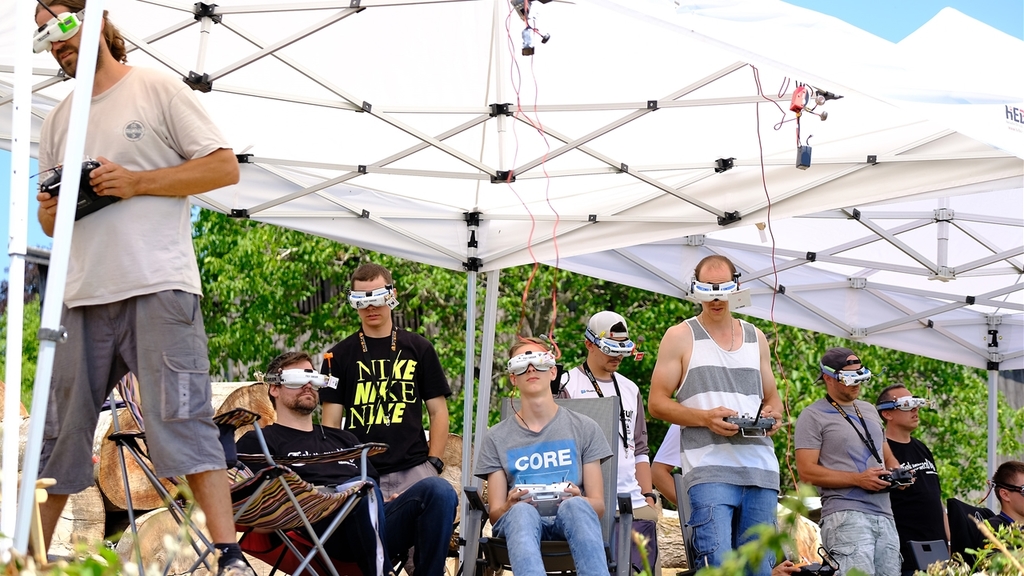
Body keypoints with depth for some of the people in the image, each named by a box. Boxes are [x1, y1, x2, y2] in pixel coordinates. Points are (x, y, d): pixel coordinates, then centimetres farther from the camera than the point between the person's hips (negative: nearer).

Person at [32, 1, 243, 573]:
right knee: (59, 430, 8)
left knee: (182, 418, -12)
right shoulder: (57, 121, 22)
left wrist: (137, 182, -10)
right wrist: (49, 213, 1)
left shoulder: (158, 89, 4)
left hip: (159, 287, -6)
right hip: (82, 295, 6)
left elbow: (225, 165, -1)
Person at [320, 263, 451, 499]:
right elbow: (331, 422, 7)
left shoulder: (419, 349, 11)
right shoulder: (339, 356, 10)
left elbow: (438, 412, 11)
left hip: (414, 470, 1)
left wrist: (433, 463, 0)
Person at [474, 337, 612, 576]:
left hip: (571, 520, 0)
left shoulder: (584, 429, 15)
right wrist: (510, 506, -16)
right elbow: (495, 514, 9)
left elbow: (598, 504, 10)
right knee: (522, 511, -38)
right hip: (519, 520, 0)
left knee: (575, 506, -37)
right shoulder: (496, 438, 15)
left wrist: (577, 500, -15)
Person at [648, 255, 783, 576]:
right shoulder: (681, 337, 6)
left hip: (760, 468, 5)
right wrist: (705, 418, -14)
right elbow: (657, 403, 2)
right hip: (709, 468, -4)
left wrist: (773, 413, 1)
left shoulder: (756, 338, 19)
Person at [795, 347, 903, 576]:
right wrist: (858, 479, -15)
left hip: (884, 515, 7)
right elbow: (806, 471, -8)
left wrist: (897, 473, 6)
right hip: (846, 514, -7)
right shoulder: (814, 416, 0)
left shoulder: (869, 411, 23)